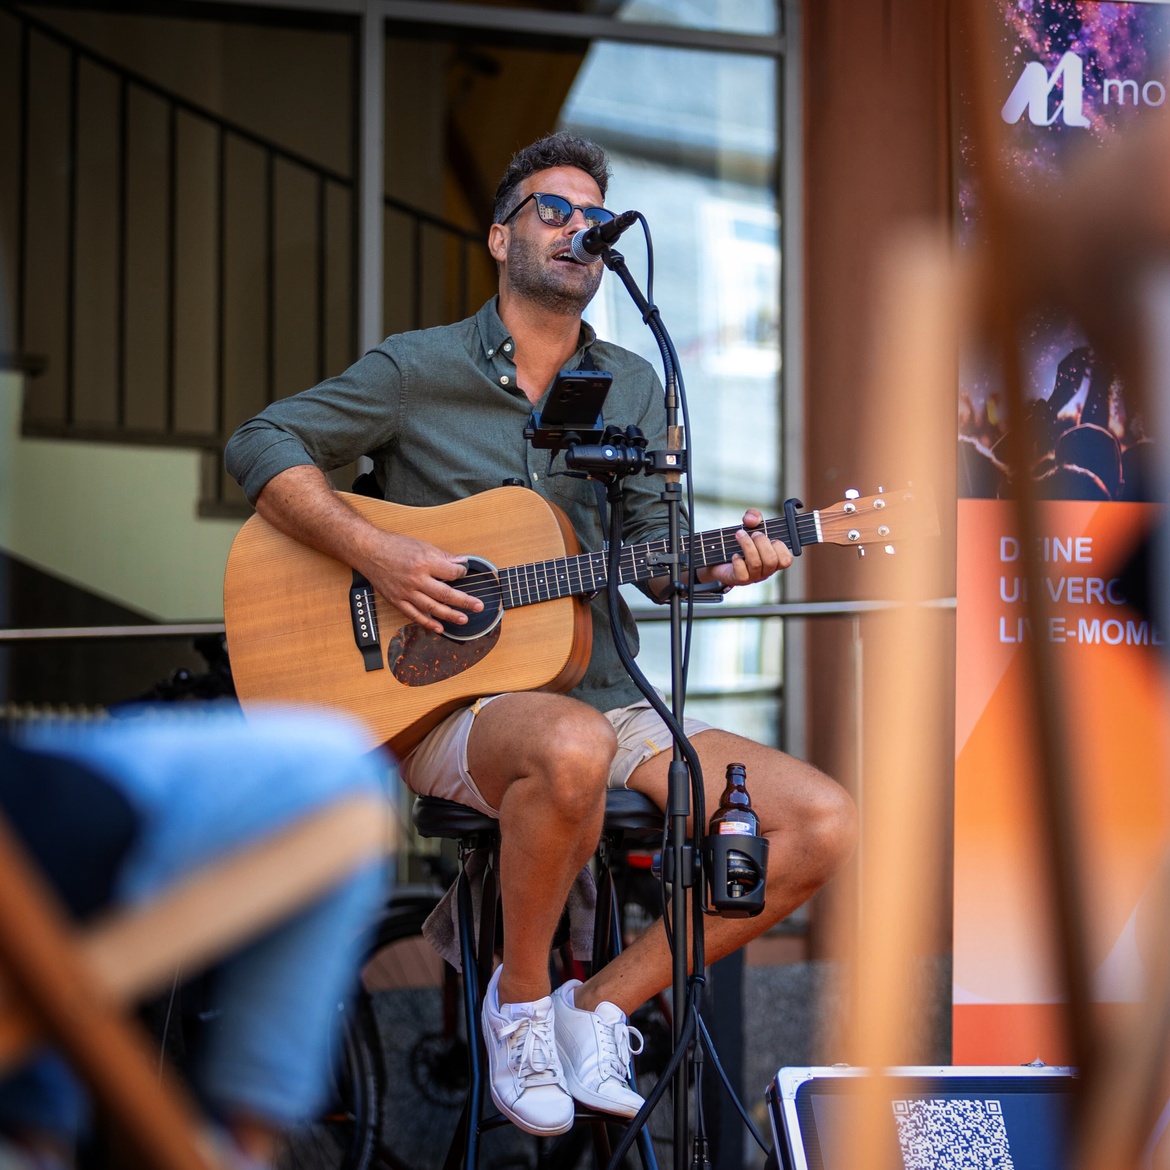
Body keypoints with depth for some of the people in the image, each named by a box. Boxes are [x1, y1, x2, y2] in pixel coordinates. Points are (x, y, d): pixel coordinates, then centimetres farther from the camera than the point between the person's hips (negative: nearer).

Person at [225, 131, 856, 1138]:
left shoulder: (635, 388, 15)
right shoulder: (418, 371, 2)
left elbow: (652, 552, 14)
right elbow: (263, 445, 0)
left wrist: (721, 568, -9)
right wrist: (374, 553, -14)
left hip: (605, 701, 5)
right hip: (447, 705, -5)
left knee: (823, 825, -14)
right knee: (572, 747, -42)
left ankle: (602, 1005, -3)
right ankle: (519, 1000, -15)